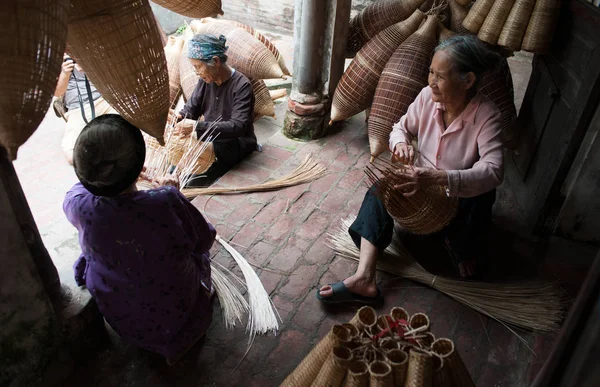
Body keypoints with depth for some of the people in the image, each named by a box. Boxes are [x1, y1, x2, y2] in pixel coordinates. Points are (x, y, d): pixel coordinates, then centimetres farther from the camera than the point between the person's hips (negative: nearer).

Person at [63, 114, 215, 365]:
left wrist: (103, 178, 19)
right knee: (196, 250, 25)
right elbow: (204, 240, -14)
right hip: (175, 314, -2)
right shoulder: (167, 202, -36)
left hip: (118, 318, 2)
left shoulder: (78, 205, -28)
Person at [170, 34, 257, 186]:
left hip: (236, 144, -6)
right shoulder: (206, 80, 2)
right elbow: (191, 108, 6)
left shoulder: (242, 86, -18)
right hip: (210, 139, 6)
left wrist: (197, 126, -36)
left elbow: (238, 127, -28)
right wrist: (178, 116, -19)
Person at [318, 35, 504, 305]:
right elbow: (401, 128, 4)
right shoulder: (428, 96, -13)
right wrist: (401, 143, -23)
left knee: (482, 197, -36)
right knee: (380, 191, -22)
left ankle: (459, 244, 0)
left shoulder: (486, 115, -25)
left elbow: (493, 171, -36)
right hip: (421, 181, 4)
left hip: (459, 194, -3)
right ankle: (364, 278, -33)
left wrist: (438, 178, -51)